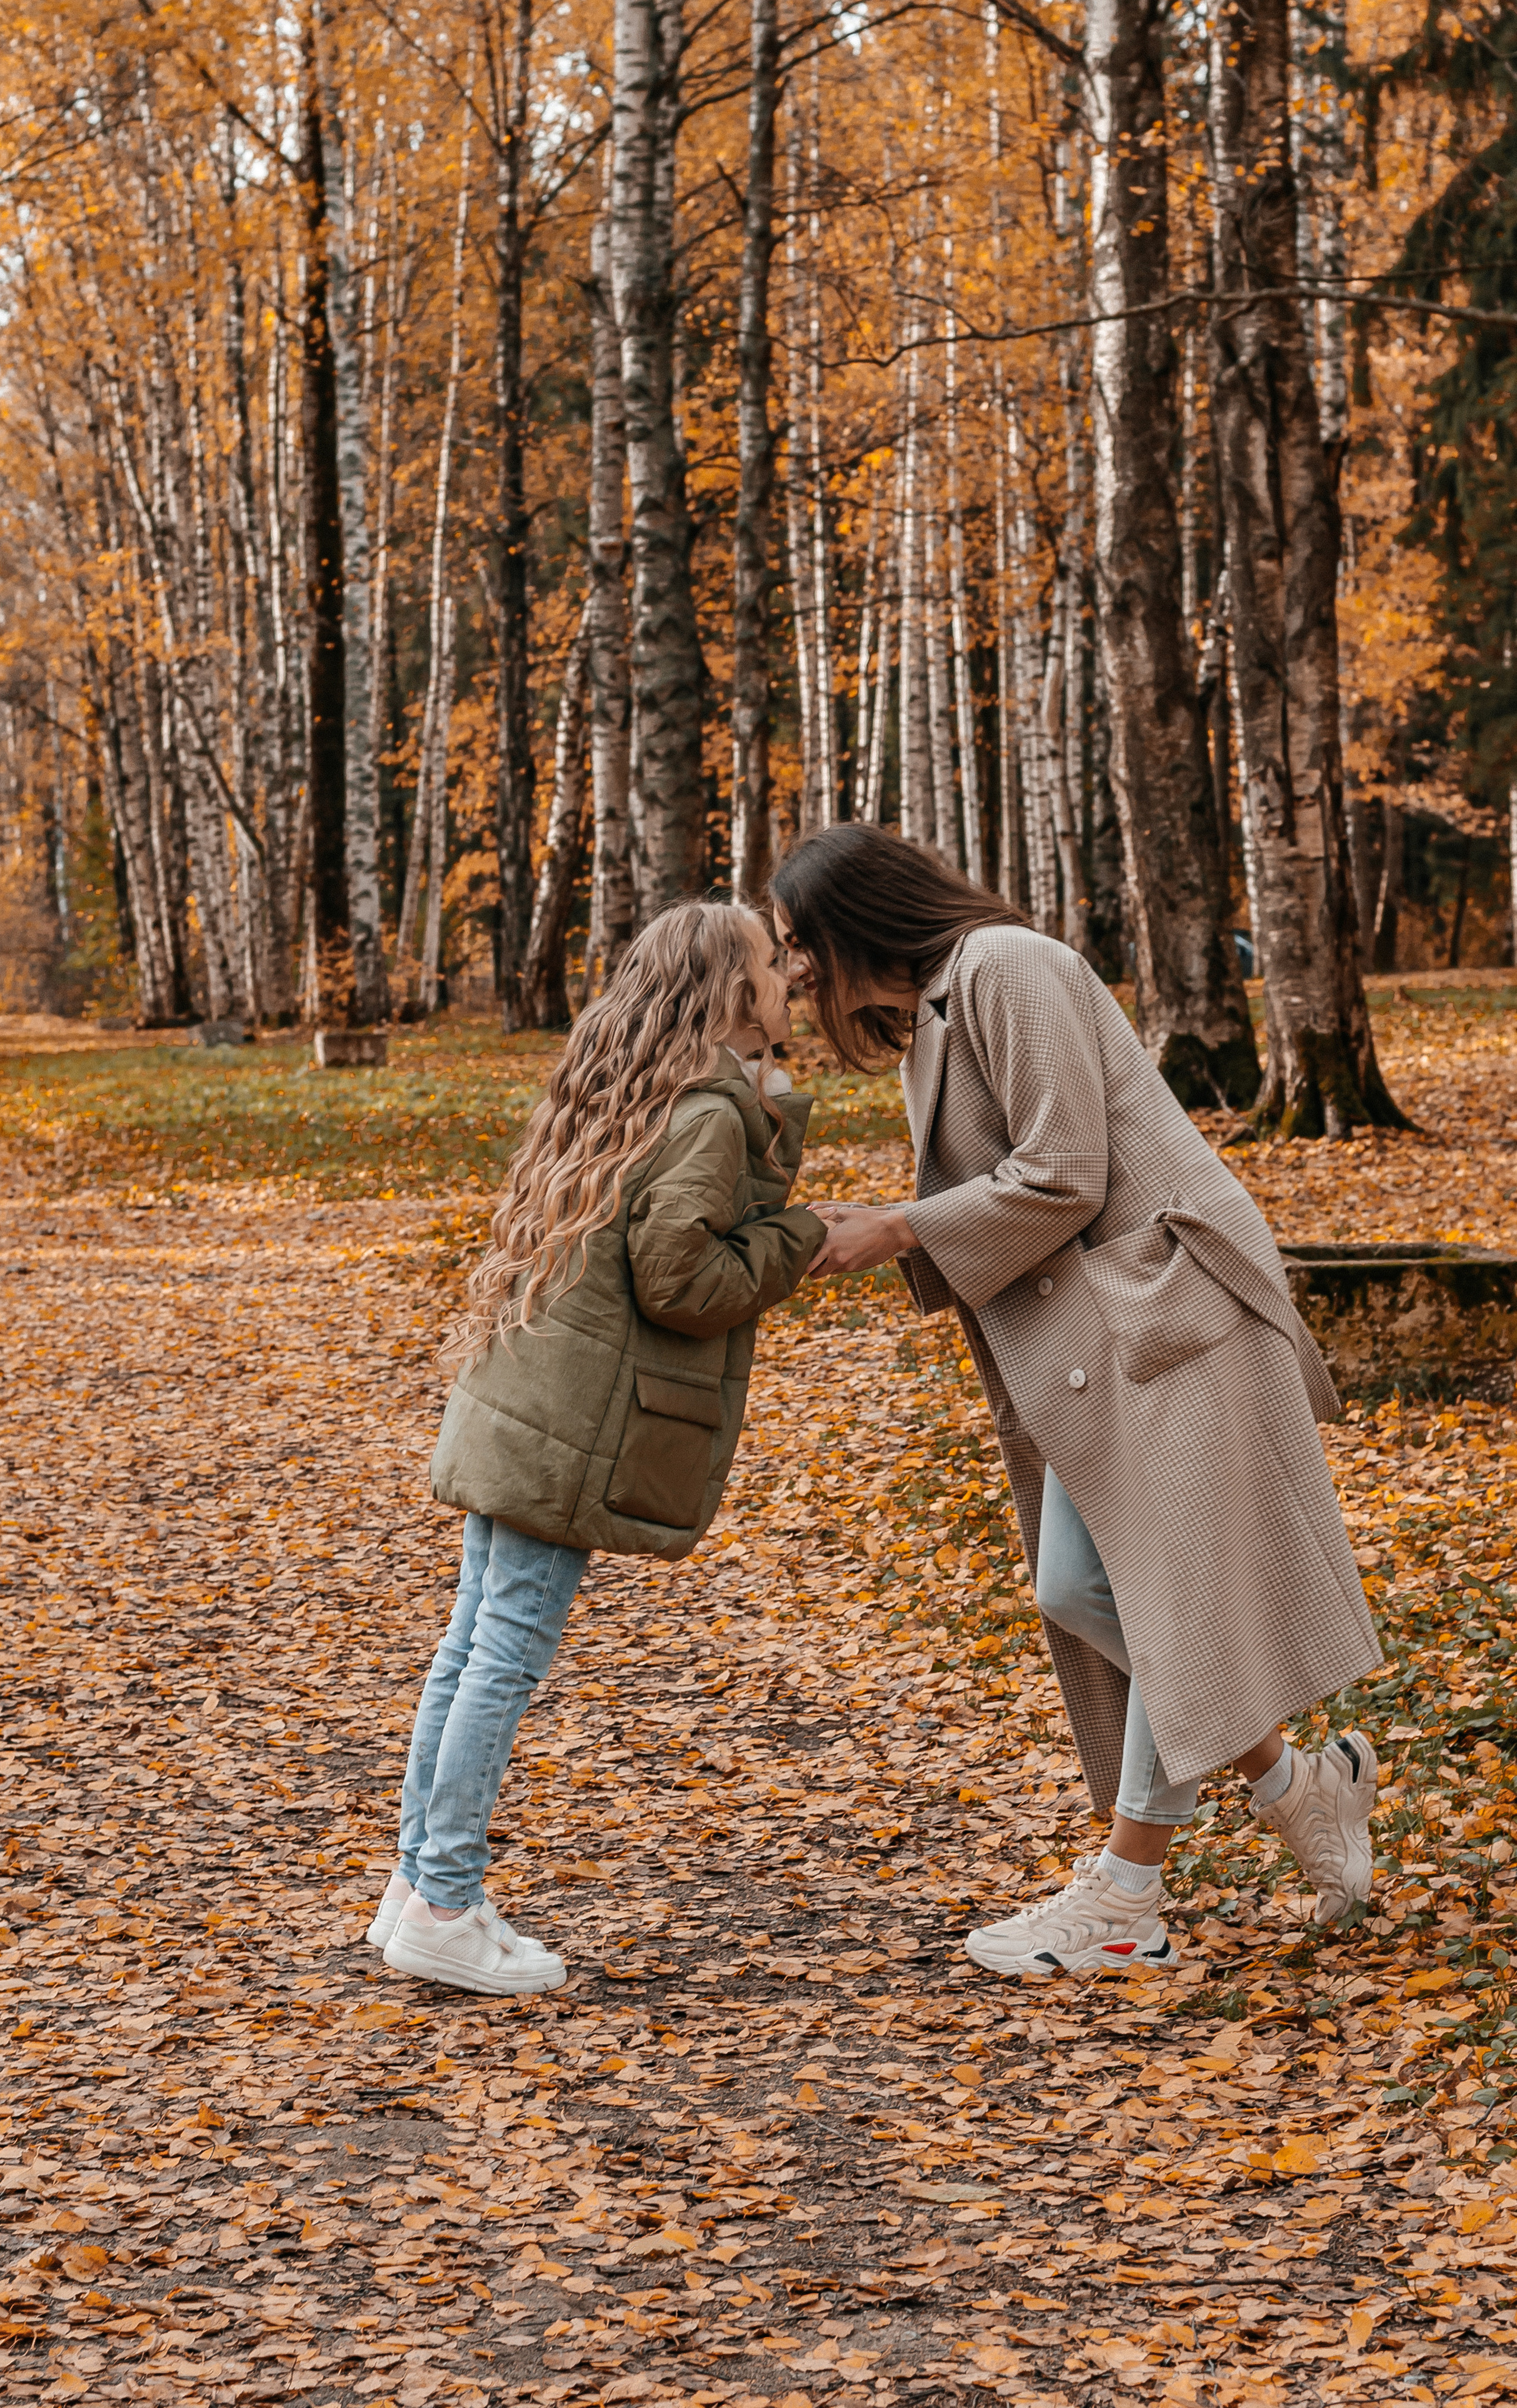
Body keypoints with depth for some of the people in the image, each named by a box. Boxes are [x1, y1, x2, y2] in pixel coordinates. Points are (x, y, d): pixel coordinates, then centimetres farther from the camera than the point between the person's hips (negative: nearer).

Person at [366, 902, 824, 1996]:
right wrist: (797, 1238, -5)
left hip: (516, 1406, 9)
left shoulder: (624, 1092, 18)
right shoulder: (710, 1112, -12)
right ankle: (445, 1906, 0)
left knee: (477, 1642, 12)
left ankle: (420, 1883, 18)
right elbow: (675, 1276, -19)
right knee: (513, 1653, -5)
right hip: (579, 1422, -9)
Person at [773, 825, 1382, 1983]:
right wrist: (877, 1231, 6)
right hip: (1090, 1326, 10)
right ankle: (1302, 1787, 14)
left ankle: (1127, 1898, 0)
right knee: (1078, 1590, 2)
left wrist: (904, 1231, -12)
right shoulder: (931, 1014, 18)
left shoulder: (1008, 968, -12)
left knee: (1177, 1592, -4)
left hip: (1160, 1302, -10)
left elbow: (1062, 1178, -17)